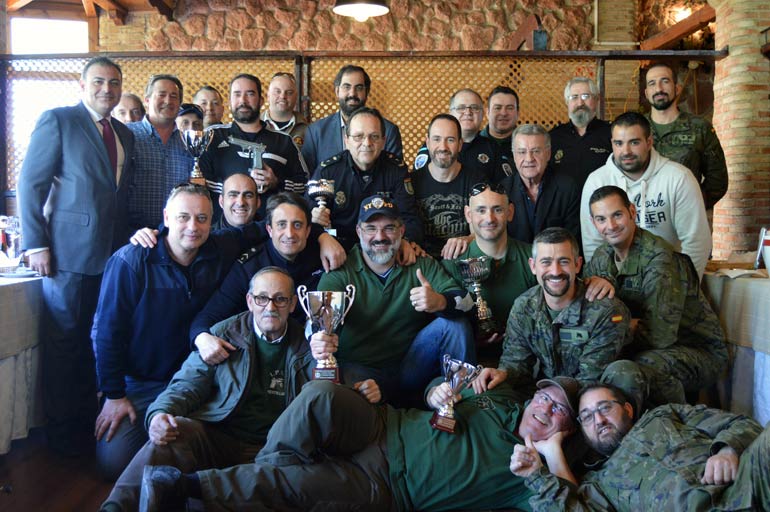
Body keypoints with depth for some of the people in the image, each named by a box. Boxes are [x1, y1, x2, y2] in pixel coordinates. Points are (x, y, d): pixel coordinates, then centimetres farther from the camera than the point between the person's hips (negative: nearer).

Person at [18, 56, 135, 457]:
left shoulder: (124, 135, 17)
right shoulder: (57, 121, -1)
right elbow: (30, 183, -5)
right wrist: (36, 244, -12)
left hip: (114, 254, 6)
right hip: (70, 253, -5)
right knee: (65, 342, 3)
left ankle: (87, 422, 22)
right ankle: (61, 432, 15)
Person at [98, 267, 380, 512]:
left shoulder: (306, 344, 12)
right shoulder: (223, 335, 11)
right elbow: (187, 384, 6)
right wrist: (160, 413, -16)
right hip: (218, 440, 0)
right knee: (176, 430, -31)